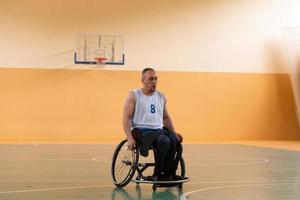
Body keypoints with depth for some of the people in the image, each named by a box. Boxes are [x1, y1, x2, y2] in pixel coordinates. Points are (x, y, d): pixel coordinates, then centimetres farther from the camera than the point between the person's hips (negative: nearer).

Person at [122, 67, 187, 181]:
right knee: (165, 142, -32)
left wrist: (174, 133, 11)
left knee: (176, 141, -25)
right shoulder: (134, 96, 0)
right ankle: (157, 175, -19)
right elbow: (126, 118, -6)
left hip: (159, 130, 5)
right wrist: (130, 138, -17)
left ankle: (170, 174, -14)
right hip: (141, 130, -5)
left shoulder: (161, 97, 15)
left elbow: (166, 117, 25)